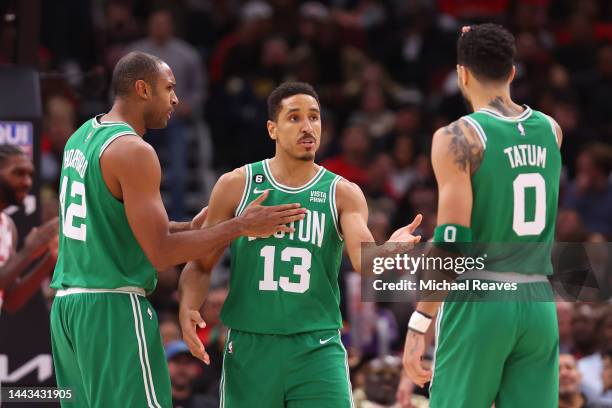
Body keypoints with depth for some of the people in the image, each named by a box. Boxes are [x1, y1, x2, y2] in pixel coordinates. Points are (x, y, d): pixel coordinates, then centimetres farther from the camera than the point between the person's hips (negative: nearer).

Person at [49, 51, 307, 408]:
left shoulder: (81, 138, 14)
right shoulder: (133, 151, -15)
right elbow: (161, 254, -18)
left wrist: (191, 227, 20)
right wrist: (240, 226, -13)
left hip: (68, 302, 9)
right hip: (115, 307, -9)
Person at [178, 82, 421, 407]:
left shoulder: (343, 194, 2)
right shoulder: (236, 185, 3)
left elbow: (365, 261, -12)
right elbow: (200, 265, 6)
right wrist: (187, 308, -15)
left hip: (317, 350, 0)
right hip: (250, 346, 1)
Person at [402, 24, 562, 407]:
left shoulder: (457, 138, -9)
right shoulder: (550, 131, 8)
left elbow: (451, 244, -15)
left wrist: (418, 325, -13)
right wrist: (483, 51, 33)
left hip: (479, 304, -5)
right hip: (538, 303, 5)